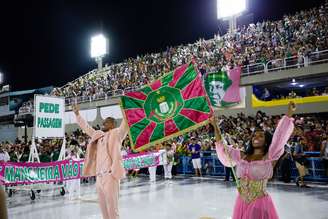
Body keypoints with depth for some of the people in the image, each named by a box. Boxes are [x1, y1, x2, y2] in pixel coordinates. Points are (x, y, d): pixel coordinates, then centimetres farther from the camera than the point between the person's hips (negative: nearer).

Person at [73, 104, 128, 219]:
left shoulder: (116, 134, 1)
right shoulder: (98, 135, 19)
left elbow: (125, 124, -13)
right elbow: (86, 127, 31)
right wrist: (77, 114, 34)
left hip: (110, 176, -7)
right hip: (99, 177, 7)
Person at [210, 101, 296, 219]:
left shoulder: (269, 157, -7)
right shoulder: (242, 156, 5)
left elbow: (280, 136, -17)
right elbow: (222, 148, 8)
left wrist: (289, 114, -25)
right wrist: (215, 126, 4)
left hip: (260, 204, -4)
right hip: (241, 203, 4)